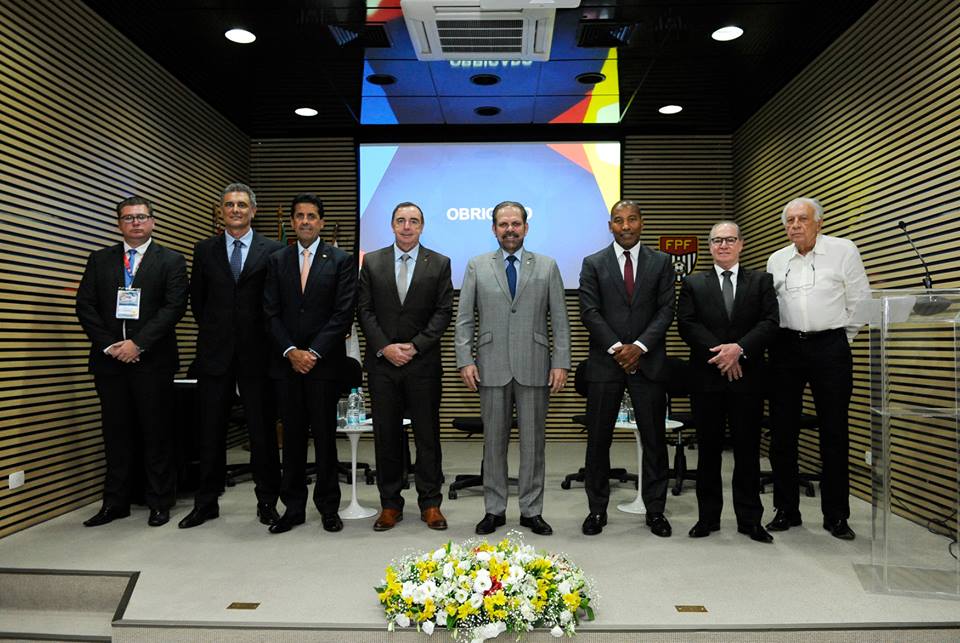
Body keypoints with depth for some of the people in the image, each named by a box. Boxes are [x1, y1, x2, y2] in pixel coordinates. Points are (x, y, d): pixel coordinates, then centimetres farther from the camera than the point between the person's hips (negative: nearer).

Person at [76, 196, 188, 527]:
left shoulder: (171, 261, 2)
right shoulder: (99, 259, 12)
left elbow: (174, 306, -8)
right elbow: (85, 305, 6)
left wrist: (138, 344, -14)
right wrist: (107, 345, -7)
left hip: (152, 361, -3)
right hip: (109, 360, 3)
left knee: (157, 434, 3)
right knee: (116, 434, 10)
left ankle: (159, 503, 14)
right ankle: (115, 502, 21)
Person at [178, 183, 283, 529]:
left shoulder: (272, 251, 0)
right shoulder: (204, 250, 8)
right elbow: (197, 299, 14)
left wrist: (264, 338, 0)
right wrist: (213, 332, 10)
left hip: (257, 353, -2)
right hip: (215, 352, 2)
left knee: (262, 430, 5)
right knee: (211, 430, 9)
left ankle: (267, 500, 17)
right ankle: (206, 501, 20)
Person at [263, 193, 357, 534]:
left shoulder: (341, 260, 1)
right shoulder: (277, 260, 10)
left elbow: (343, 314, -6)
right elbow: (271, 313, 5)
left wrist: (313, 353, -12)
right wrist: (291, 351, -8)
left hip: (324, 362, -2)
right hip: (286, 362, 3)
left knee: (325, 436, 4)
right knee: (292, 437, 8)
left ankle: (328, 507, 15)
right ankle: (293, 507, 18)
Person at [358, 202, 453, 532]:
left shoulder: (439, 264, 4)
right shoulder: (372, 262, 8)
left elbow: (444, 312, -1)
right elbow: (364, 310, 4)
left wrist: (415, 346, -11)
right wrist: (385, 348, -8)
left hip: (423, 362, -1)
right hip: (382, 361, 1)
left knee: (428, 435, 4)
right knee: (386, 435, 7)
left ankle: (430, 503, 15)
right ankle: (390, 504, 18)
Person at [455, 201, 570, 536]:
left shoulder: (547, 267, 7)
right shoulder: (477, 266, 7)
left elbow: (560, 320, 4)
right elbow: (464, 318, 5)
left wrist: (561, 362, -3)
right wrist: (465, 360, -4)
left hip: (534, 366, 0)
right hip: (492, 366, 0)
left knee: (533, 441, 6)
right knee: (494, 441, 7)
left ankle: (531, 510, 19)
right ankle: (494, 509, 20)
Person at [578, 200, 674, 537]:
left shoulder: (661, 262, 8)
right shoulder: (593, 264, 5)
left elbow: (666, 310, 0)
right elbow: (590, 312, -3)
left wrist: (639, 346, -12)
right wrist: (616, 348, -12)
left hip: (648, 361, 1)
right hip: (605, 363, -1)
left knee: (654, 439, 6)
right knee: (598, 440, 4)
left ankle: (655, 510, 19)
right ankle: (597, 509, 16)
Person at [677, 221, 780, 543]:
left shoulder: (761, 281, 9)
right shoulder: (693, 284, 8)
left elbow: (770, 323, -2)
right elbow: (686, 325, -3)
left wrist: (739, 348, -17)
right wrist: (719, 351, -15)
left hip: (748, 376, 0)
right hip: (707, 377, 0)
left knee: (748, 450, 5)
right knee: (708, 449, 7)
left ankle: (750, 519, 16)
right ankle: (708, 516, 17)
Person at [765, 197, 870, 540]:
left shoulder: (844, 250, 1)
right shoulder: (776, 260, 10)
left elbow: (859, 302, 2)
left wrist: (842, 342, 3)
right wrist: (776, 341, 10)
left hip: (830, 348, -3)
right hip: (785, 348, 3)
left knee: (834, 433, 3)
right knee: (782, 433, 5)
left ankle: (836, 516, 14)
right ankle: (786, 510, 16)